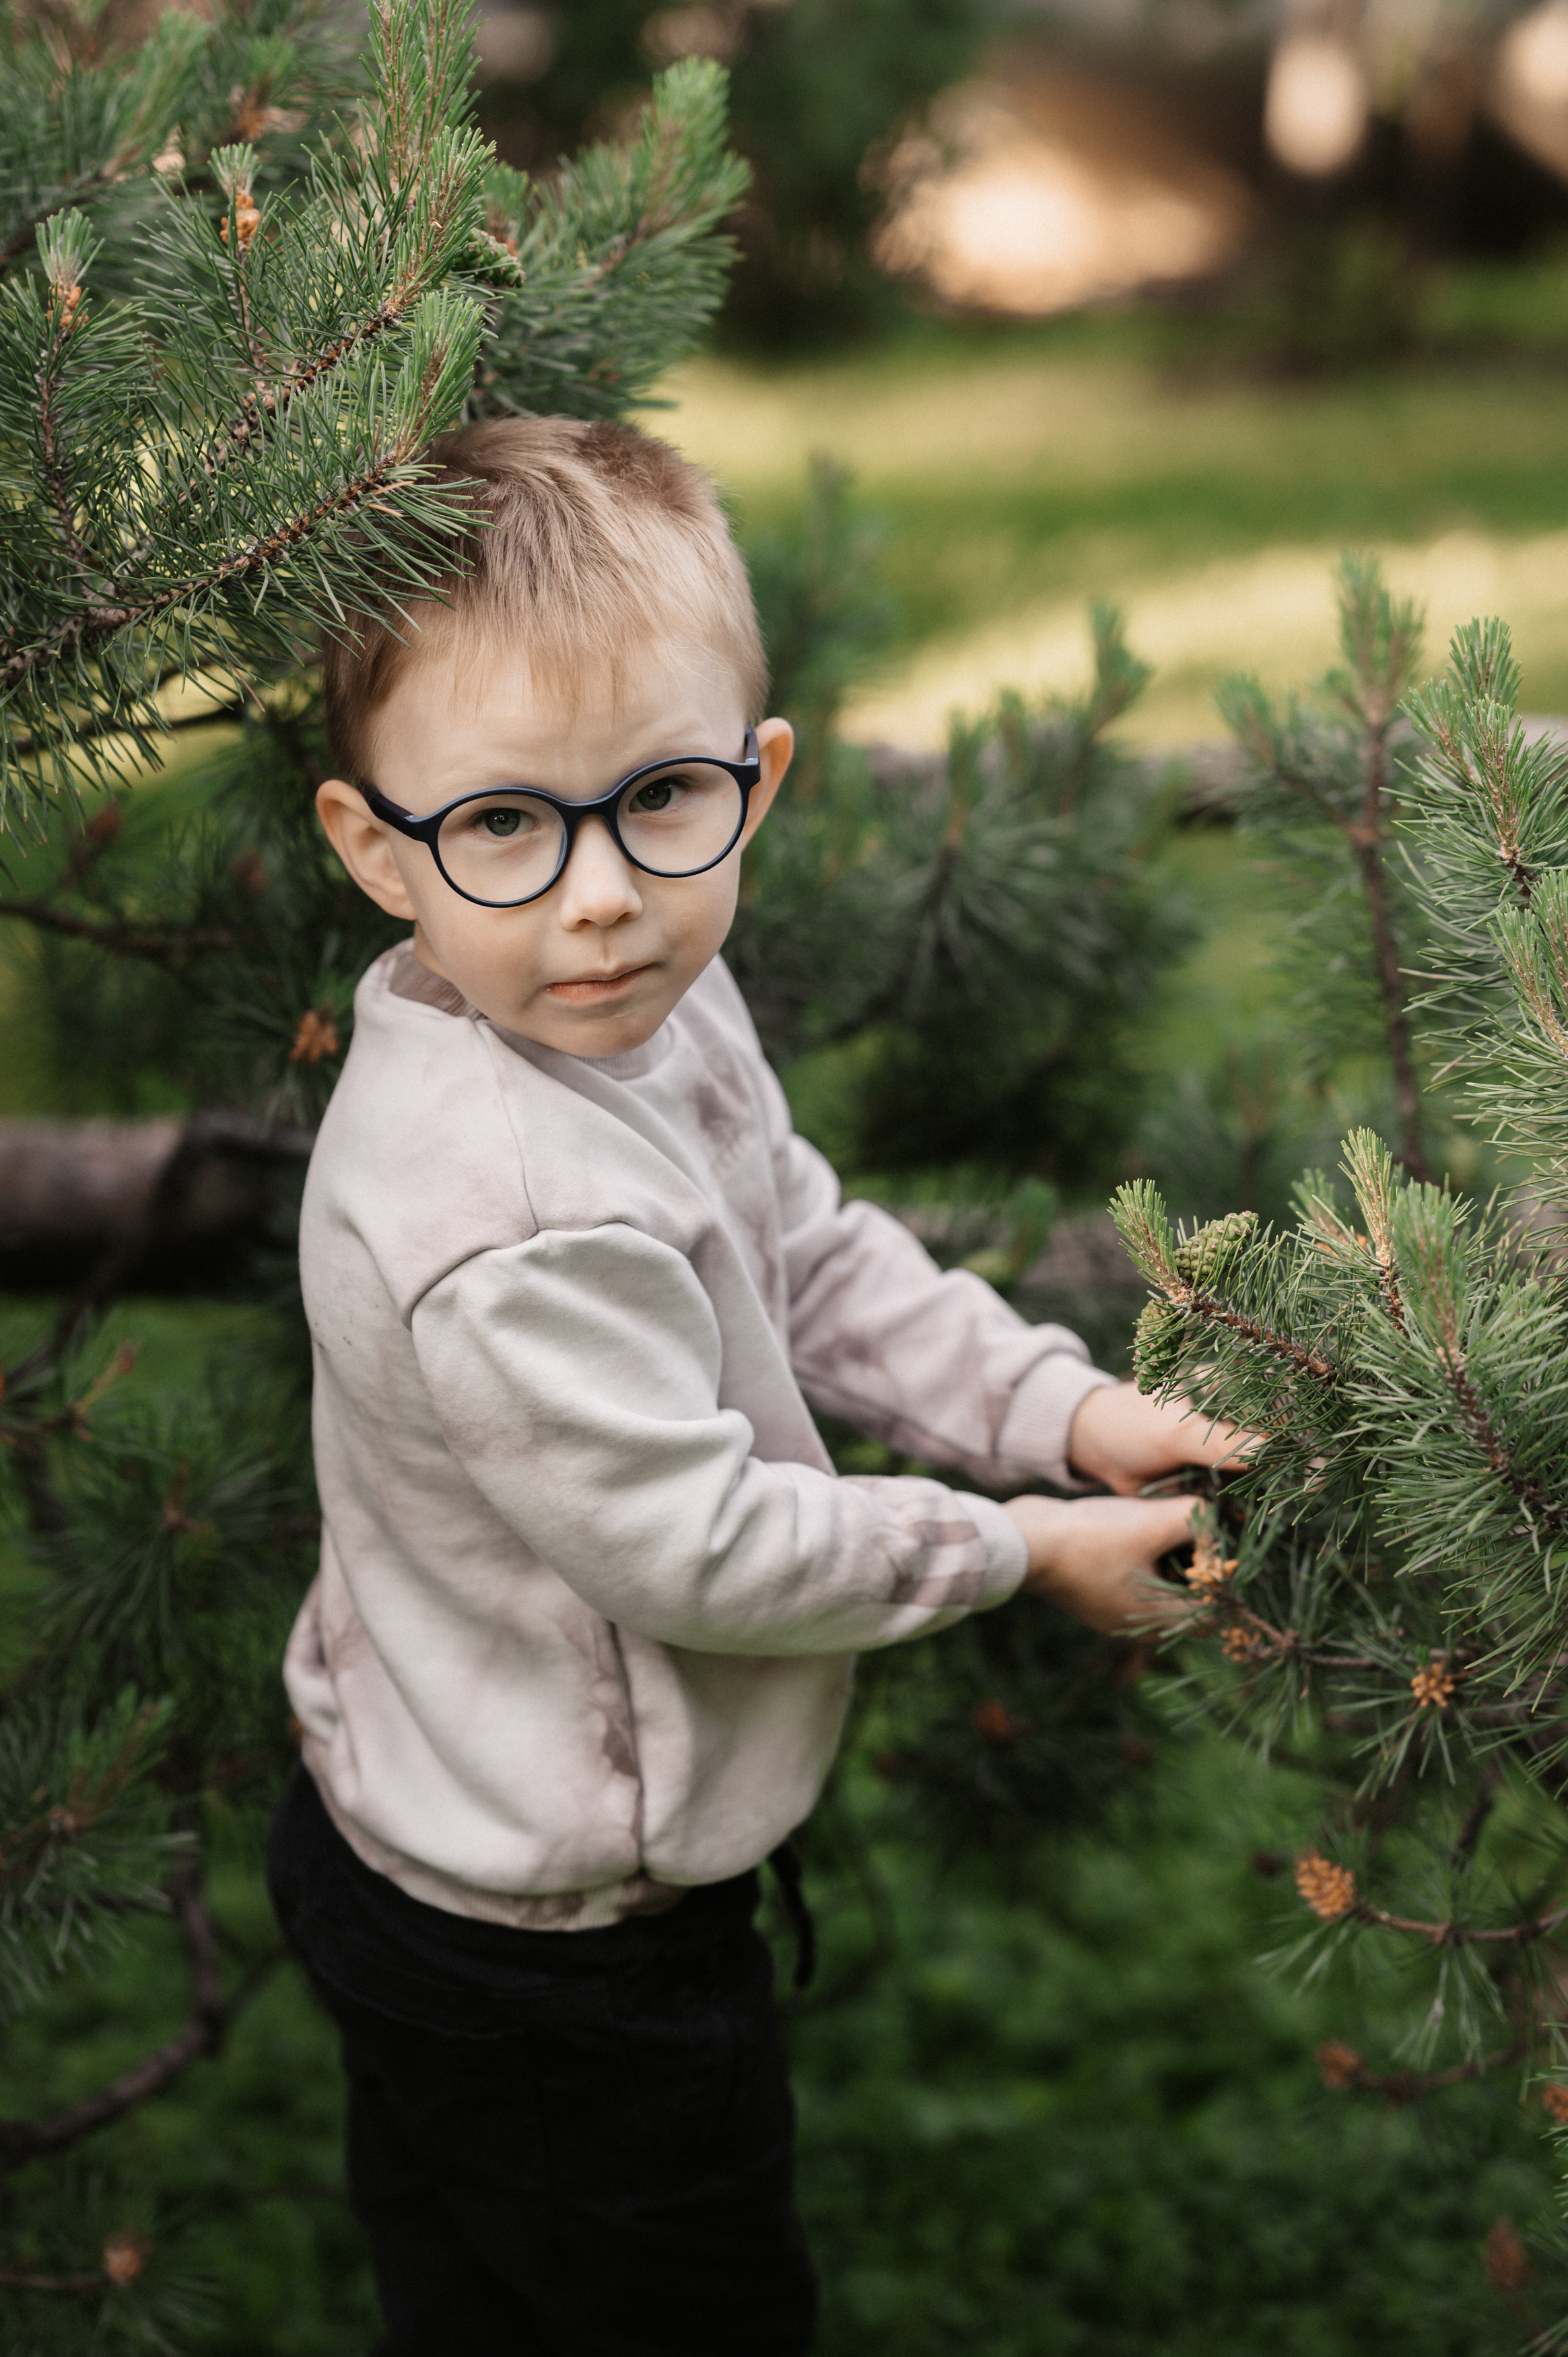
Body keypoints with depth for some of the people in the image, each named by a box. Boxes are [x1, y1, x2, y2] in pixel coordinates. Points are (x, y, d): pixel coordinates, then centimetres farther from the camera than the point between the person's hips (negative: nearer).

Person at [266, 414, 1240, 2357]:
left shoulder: (657, 1010, -5)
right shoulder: (514, 1222, -38)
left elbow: (817, 1266, 7)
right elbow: (703, 1550, -29)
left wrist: (1061, 1407, -5)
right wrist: (1022, 1546, -16)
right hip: (553, 1966, -9)